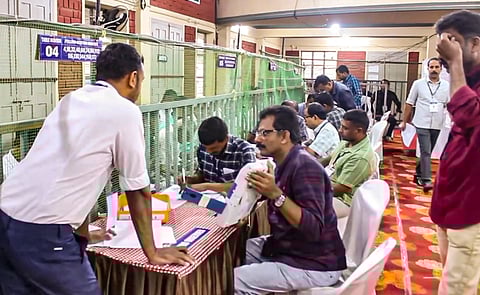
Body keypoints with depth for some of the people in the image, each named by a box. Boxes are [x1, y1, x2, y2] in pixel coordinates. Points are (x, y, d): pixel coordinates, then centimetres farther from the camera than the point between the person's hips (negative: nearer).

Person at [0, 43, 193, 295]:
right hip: (42, 233, -8)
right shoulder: (125, 112, -8)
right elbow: (138, 191, -3)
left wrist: (82, 231, 32)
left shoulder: (70, 101, 14)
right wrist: (152, 253, 8)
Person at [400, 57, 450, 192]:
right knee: (426, 152, -9)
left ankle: (418, 174, 28)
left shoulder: (446, 86, 5)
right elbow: (409, 103, 4)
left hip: (437, 125, 3)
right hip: (422, 124, -3)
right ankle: (426, 180, -6)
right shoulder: (418, 84, 1)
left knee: (427, 152, 12)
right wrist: (404, 122, 4)